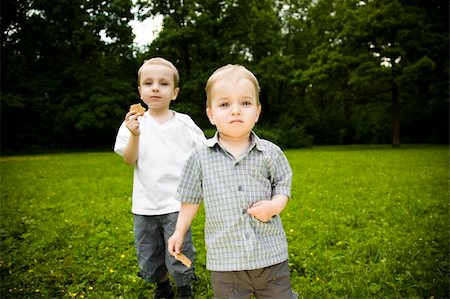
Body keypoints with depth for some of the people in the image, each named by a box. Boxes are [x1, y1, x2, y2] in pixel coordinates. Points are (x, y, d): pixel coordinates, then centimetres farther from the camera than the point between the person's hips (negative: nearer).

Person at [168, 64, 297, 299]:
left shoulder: (270, 153, -5)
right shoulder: (200, 157, -4)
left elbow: (283, 184, 7)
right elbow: (191, 198, 8)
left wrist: (274, 206, -13)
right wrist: (180, 231, 13)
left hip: (271, 255, 1)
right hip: (225, 261, 0)